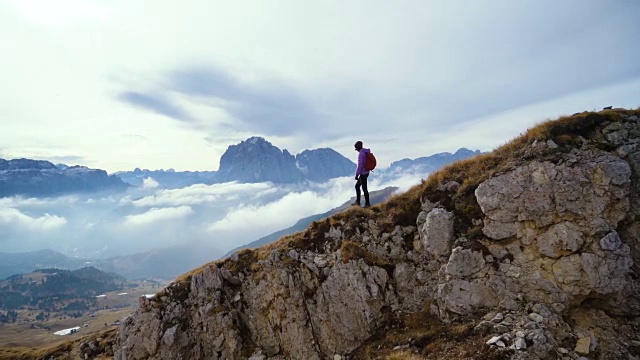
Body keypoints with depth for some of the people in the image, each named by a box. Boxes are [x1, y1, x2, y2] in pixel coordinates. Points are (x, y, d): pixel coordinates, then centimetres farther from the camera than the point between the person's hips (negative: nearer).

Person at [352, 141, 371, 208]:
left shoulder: (361, 154, -21)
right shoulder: (366, 152, 10)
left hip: (363, 174, -10)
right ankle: (357, 201, 22)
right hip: (366, 172, 10)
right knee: (357, 186, 18)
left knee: (364, 188, 2)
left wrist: (357, 174, -17)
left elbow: (360, 165, -24)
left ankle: (367, 203, 13)